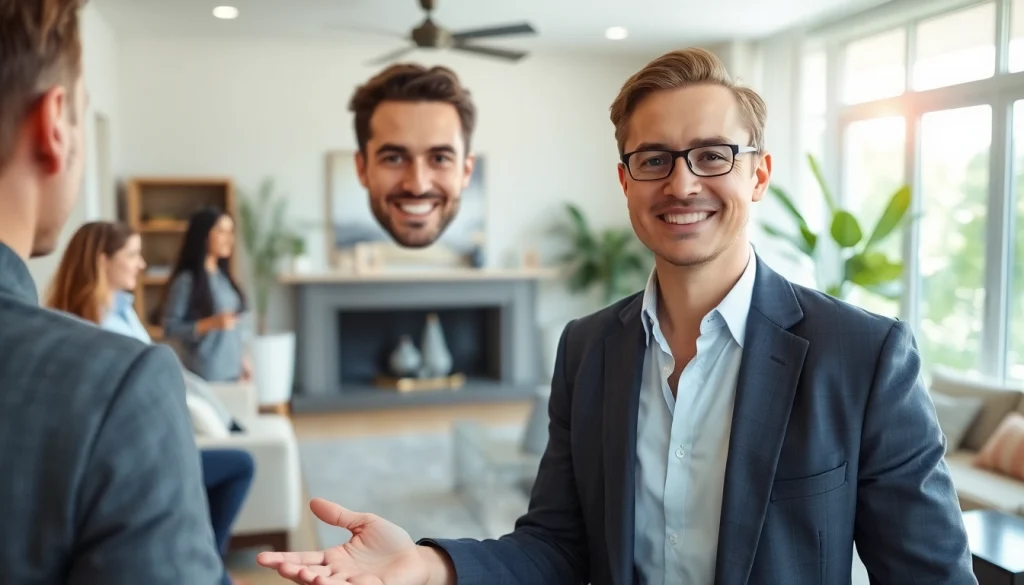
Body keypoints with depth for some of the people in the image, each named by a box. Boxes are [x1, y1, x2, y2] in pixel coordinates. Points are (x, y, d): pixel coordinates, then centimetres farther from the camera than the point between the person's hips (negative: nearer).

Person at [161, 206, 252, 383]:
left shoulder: (224, 276, 9)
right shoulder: (186, 280, -10)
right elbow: (170, 328, -11)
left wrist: (243, 358, 17)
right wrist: (211, 323, -21)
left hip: (232, 371, 6)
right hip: (205, 374, -6)